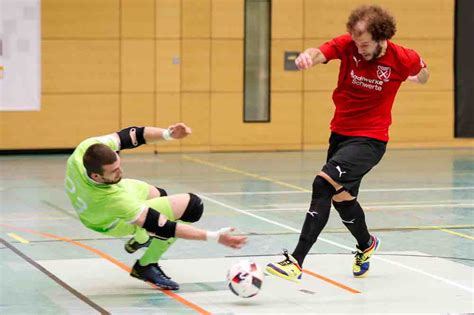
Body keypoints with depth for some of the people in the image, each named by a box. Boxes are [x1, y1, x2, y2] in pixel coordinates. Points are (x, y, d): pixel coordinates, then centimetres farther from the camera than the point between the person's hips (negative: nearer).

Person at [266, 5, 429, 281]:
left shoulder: (402, 59, -15)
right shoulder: (347, 45, -12)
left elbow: (422, 71, 13)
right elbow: (320, 53, -36)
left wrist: (420, 76, -2)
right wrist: (308, 56, -52)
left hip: (370, 139, -5)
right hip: (340, 132, 5)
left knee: (324, 184, -24)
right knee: (341, 197, 21)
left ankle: (296, 262, -25)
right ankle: (366, 245, 52)